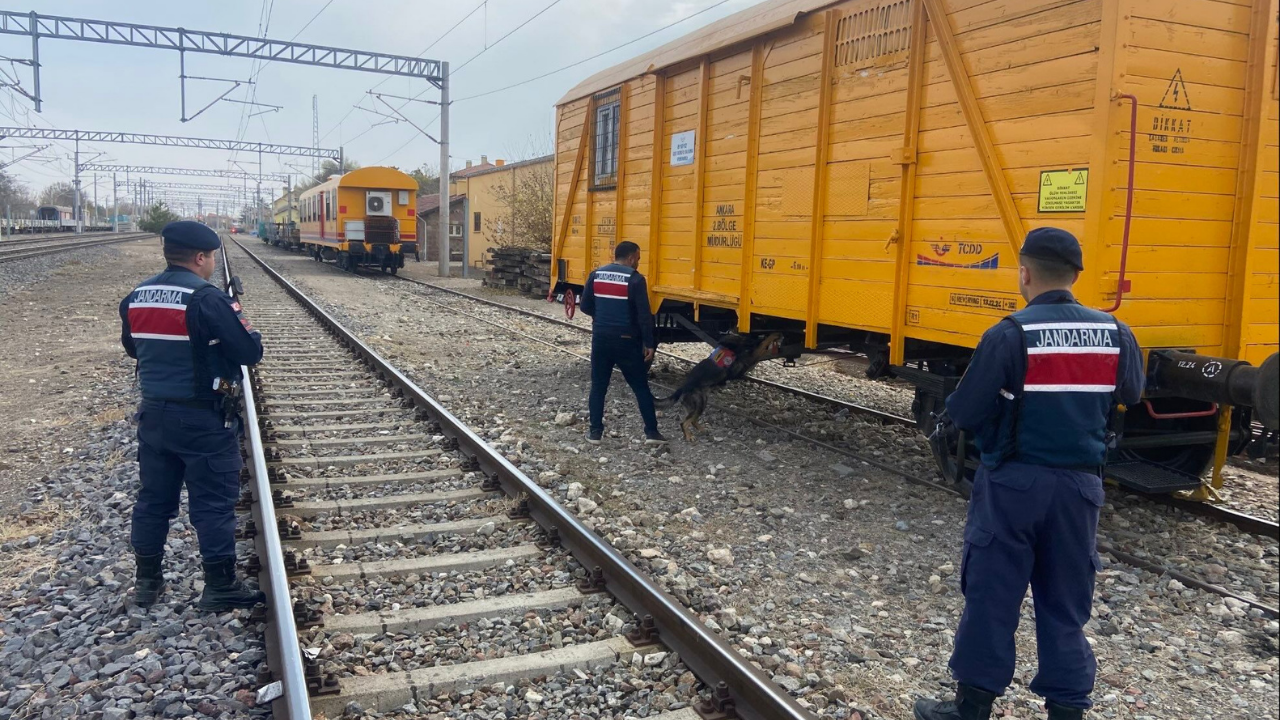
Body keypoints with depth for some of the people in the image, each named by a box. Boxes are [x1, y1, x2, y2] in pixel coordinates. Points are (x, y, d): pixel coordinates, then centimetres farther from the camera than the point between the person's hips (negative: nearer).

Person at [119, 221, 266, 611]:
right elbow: (250, 352, -16)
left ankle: (147, 581, 27)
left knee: (154, 498, 16)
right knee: (213, 503, 1)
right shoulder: (208, 299, -18)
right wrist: (237, 318, 2)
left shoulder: (136, 297, 5)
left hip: (153, 413, 7)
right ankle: (221, 587, 8)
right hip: (201, 418, -7)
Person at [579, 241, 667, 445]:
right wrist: (649, 344, -6)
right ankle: (651, 432, 9)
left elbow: (586, 307, 8)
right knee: (641, 387, 7)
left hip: (600, 338, 3)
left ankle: (595, 432, 13)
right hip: (626, 341, -3)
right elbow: (644, 315, -13)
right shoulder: (635, 279, -10)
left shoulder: (596, 275, 3)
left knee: (598, 387, 12)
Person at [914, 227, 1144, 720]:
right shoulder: (1115, 335, 0)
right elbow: (1130, 395, 18)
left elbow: (964, 414, -14)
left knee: (991, 594, 6)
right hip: (1080, 484, 4)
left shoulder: (1010, 335, -16)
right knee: (1065, 602, 14)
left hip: (1015, 482, -4)